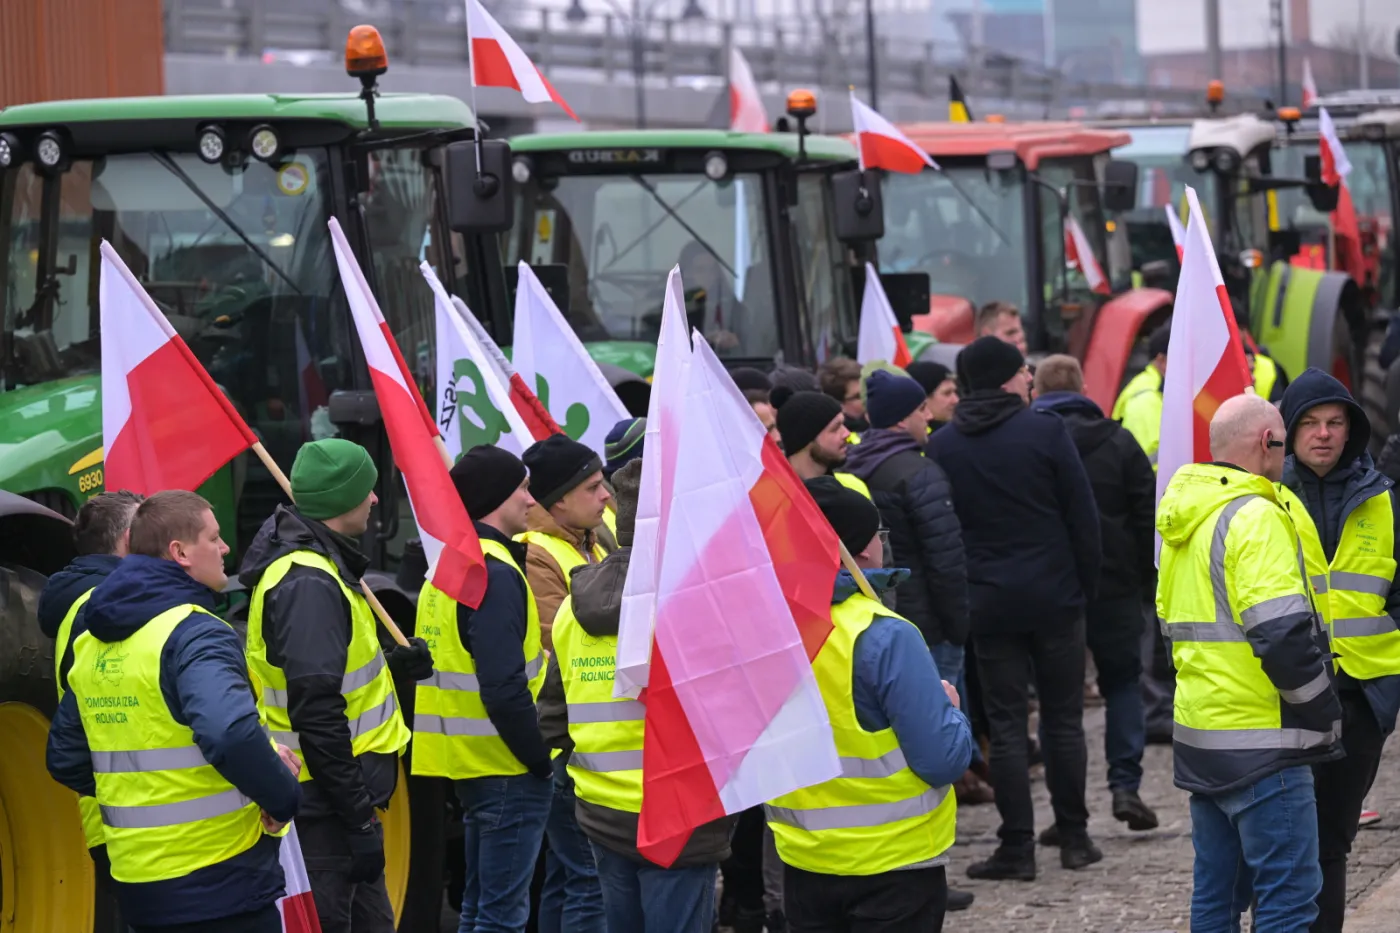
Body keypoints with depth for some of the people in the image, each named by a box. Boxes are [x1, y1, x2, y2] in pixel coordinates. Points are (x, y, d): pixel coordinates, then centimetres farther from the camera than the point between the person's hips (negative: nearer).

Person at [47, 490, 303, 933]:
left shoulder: (91, 645, 10)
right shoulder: (195, 633, -16)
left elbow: (66, 760, 16)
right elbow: (231, 734, -32)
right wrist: (283, 796, -17)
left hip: (135, 880, 8)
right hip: (221, 882, -8)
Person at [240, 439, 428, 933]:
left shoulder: (316, 564, 11)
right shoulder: (308, 584, -21)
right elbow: (316, 712, -26)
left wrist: (392, 663, 7)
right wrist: (359, 817, -24)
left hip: (339, 796, 11)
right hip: (325, 805, -11)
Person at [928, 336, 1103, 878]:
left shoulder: (942, 447, 0)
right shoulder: (1045, 431, -7)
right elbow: (1083, 515, -5)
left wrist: (954, 599, 10)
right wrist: (1087, 583, 5)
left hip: (988, 601, 1)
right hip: (1054, 595, -1)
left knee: (1006, 723, 4)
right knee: (1064, 718, 9)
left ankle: (1017, 847, 2)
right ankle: (1074, 837, 15)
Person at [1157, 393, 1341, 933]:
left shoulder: (1185, 520, 15)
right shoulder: (1255, 517, -14)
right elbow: (1285, 636, -20)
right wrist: (1326, 719, -9)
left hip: (1199, 739, 9)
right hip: (1259, 745, -9)